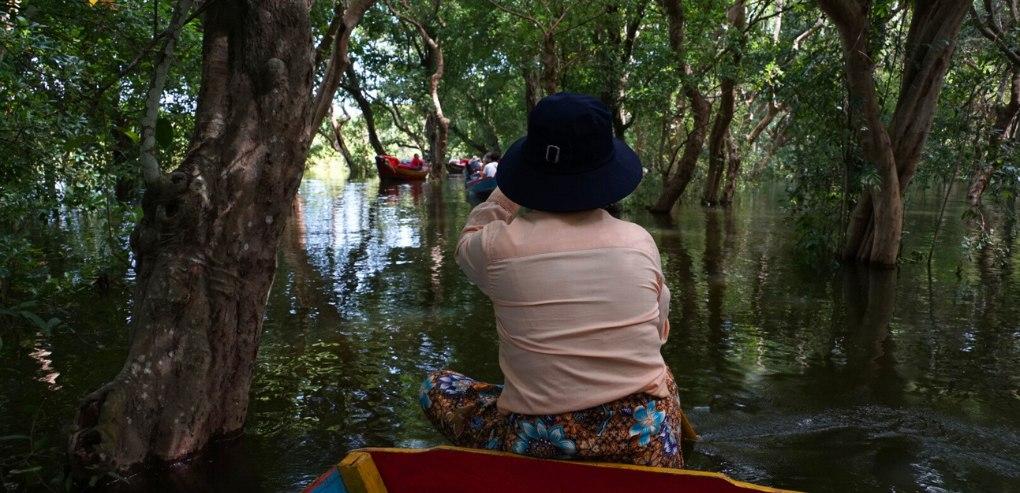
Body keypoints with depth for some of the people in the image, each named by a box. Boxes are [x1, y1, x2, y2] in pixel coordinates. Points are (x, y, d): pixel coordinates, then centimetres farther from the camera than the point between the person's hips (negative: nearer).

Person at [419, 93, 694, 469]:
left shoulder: (499, 245, -12)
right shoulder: (639, 241, -6)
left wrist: (508, 192, 18)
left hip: (536, 444, -2)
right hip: (643, 443, 3)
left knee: (434, 385, 21)